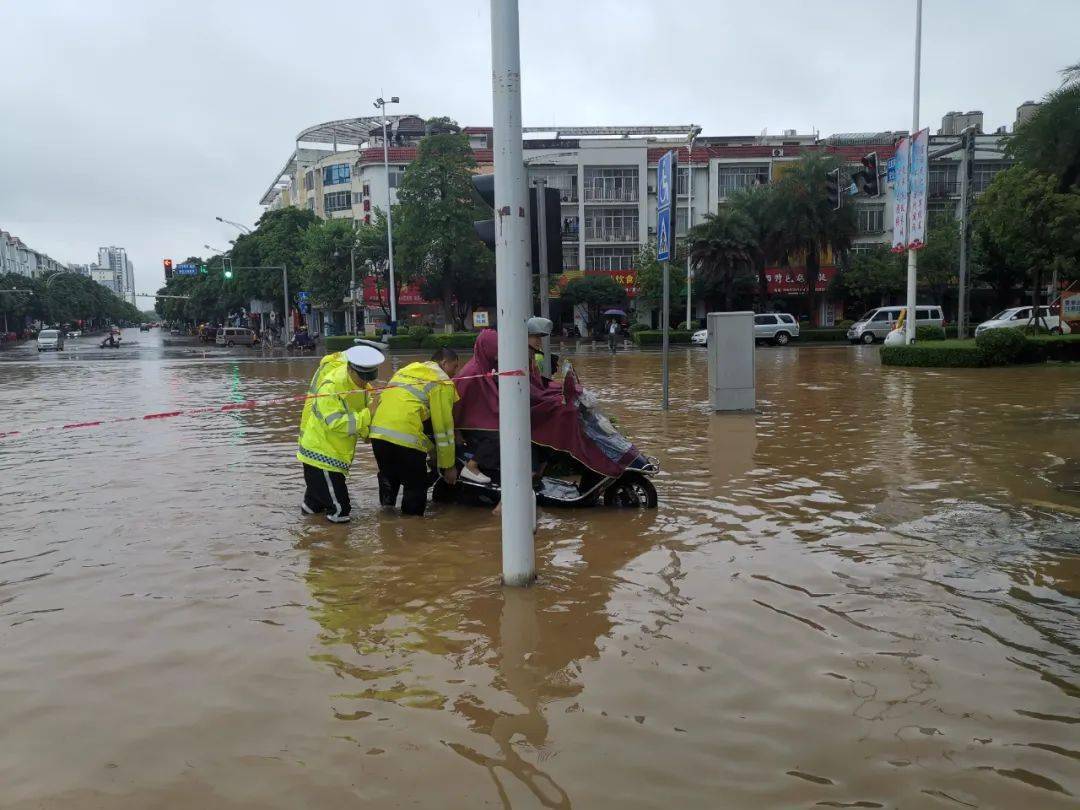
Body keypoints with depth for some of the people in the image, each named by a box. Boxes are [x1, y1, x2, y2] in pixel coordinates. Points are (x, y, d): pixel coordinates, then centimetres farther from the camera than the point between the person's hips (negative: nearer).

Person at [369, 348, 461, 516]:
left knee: (388, 479, 27)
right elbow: (443, 425, -1)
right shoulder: (442, 381, 3)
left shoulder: (406, 369, 26)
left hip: (378, 432, 8)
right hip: (406, 438, -7)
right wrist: (449, 465, 5)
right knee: (416, 489, 8)